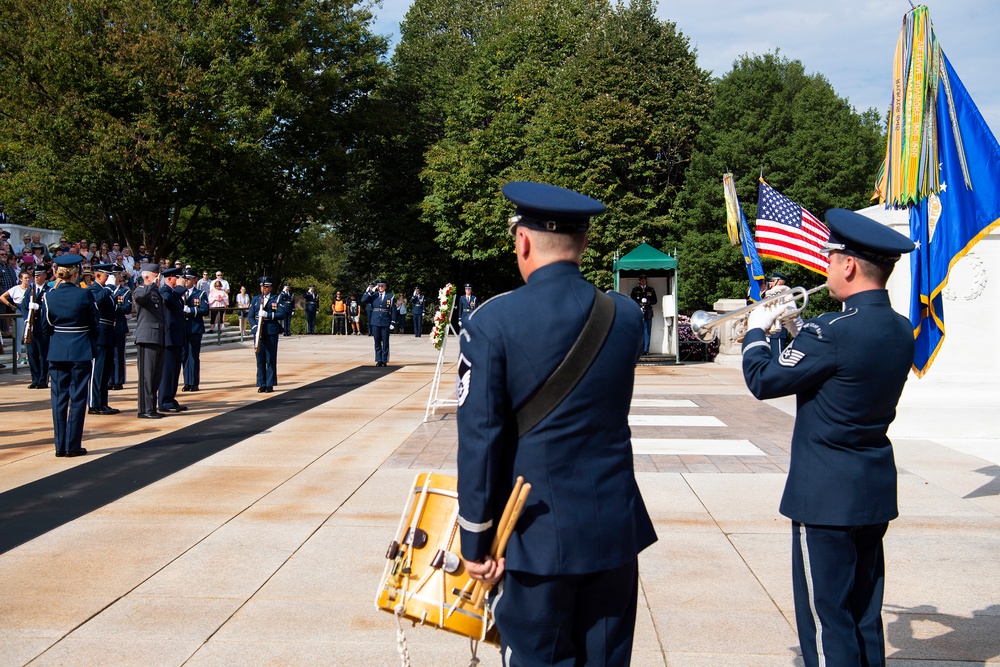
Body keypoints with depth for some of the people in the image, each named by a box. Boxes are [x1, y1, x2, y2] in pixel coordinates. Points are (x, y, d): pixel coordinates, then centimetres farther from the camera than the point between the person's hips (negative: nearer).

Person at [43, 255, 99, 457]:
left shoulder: (50, 296, -2)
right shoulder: (84, 295, -9)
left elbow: (46, 326, 5)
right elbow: (94, 324, -3)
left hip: (57, 353, 3)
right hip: (80, 352, -3)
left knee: (59, 398, 9)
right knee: (77, 398, 3)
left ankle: (60, 446, 10)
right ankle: (73, 445, 3)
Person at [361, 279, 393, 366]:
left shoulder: (390, 296, 5)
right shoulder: (373, 296, 7)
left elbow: (393, 310, 4)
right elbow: (363, 300, -8)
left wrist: (392, 323, -2)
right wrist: (371, 291, -10)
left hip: (385, 323, -1)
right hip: (375, 322, 1)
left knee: (385, 342, 2)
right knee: (377, 342, 5)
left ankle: (384, 360, 8)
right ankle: (378, 360, 11)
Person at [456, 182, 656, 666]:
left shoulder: (492, 323, -13)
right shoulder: (626, 315, 0)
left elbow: (479, 439, -13)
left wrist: (477, 541, -4)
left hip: (538, 534, -4)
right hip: (615, 528, 4)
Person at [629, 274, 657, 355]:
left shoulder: (651, 290, 18)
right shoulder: (635, 290, 14)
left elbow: (654, 300, 13)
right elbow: (632, 301, 8)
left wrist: (649, 302, -7)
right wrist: (639, 303, -9)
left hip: (648, 313, 1)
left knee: (647, 332, -3)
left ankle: (646, 350, -2)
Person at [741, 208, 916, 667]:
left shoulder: (834, 332, -22)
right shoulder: (902, 331, 4)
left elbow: (763, 380, -13)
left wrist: (757, 329, 3)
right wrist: (792, 322, 15)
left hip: (826, 495, -8)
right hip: (876, 491, 8)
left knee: (825, 615, 1)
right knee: (864, 614, 18)